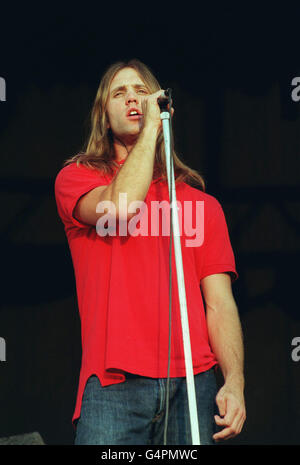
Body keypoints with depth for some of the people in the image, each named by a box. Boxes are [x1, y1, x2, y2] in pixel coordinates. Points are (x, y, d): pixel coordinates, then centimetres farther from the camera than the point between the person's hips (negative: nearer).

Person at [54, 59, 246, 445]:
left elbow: (220, 303, 9)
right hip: (113, 384, -2)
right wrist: (150, 127, 0)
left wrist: (235, 382, -6)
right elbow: (120, 206, -11)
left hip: (192, 384, 2)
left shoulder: (202, 203, 17)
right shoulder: (76, 177, 12)